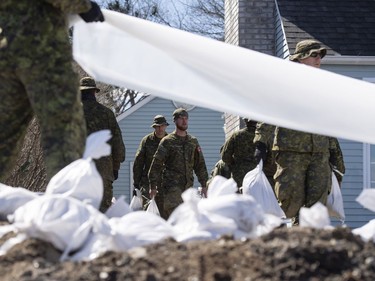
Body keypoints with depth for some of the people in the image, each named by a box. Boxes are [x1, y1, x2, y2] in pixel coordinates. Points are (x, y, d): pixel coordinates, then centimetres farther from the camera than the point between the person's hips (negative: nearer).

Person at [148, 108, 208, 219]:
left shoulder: (193, 141, 15)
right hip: (171, 185, -5)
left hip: (188, 185, 5)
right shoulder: (167, 141, 0)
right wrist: (153, 186, -4)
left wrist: (204, 185, 14)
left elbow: (200, 164, 19)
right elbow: (157, 164, 0)